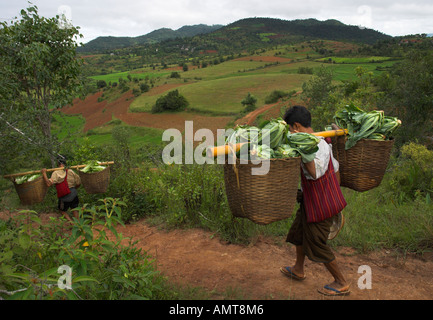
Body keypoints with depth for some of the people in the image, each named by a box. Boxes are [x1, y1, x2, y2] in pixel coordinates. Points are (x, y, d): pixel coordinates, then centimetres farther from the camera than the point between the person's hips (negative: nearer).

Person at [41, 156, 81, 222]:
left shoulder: (56, 173, -12)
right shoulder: (70, 171, 0)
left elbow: (49, 183, -24)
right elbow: (78, 183, 5)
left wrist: (44, 173, -17)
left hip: (64, 197, -3)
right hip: (73, 193, 3)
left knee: (63, 210, 20)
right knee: (74, 209, 21)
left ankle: (71, 222, 5)